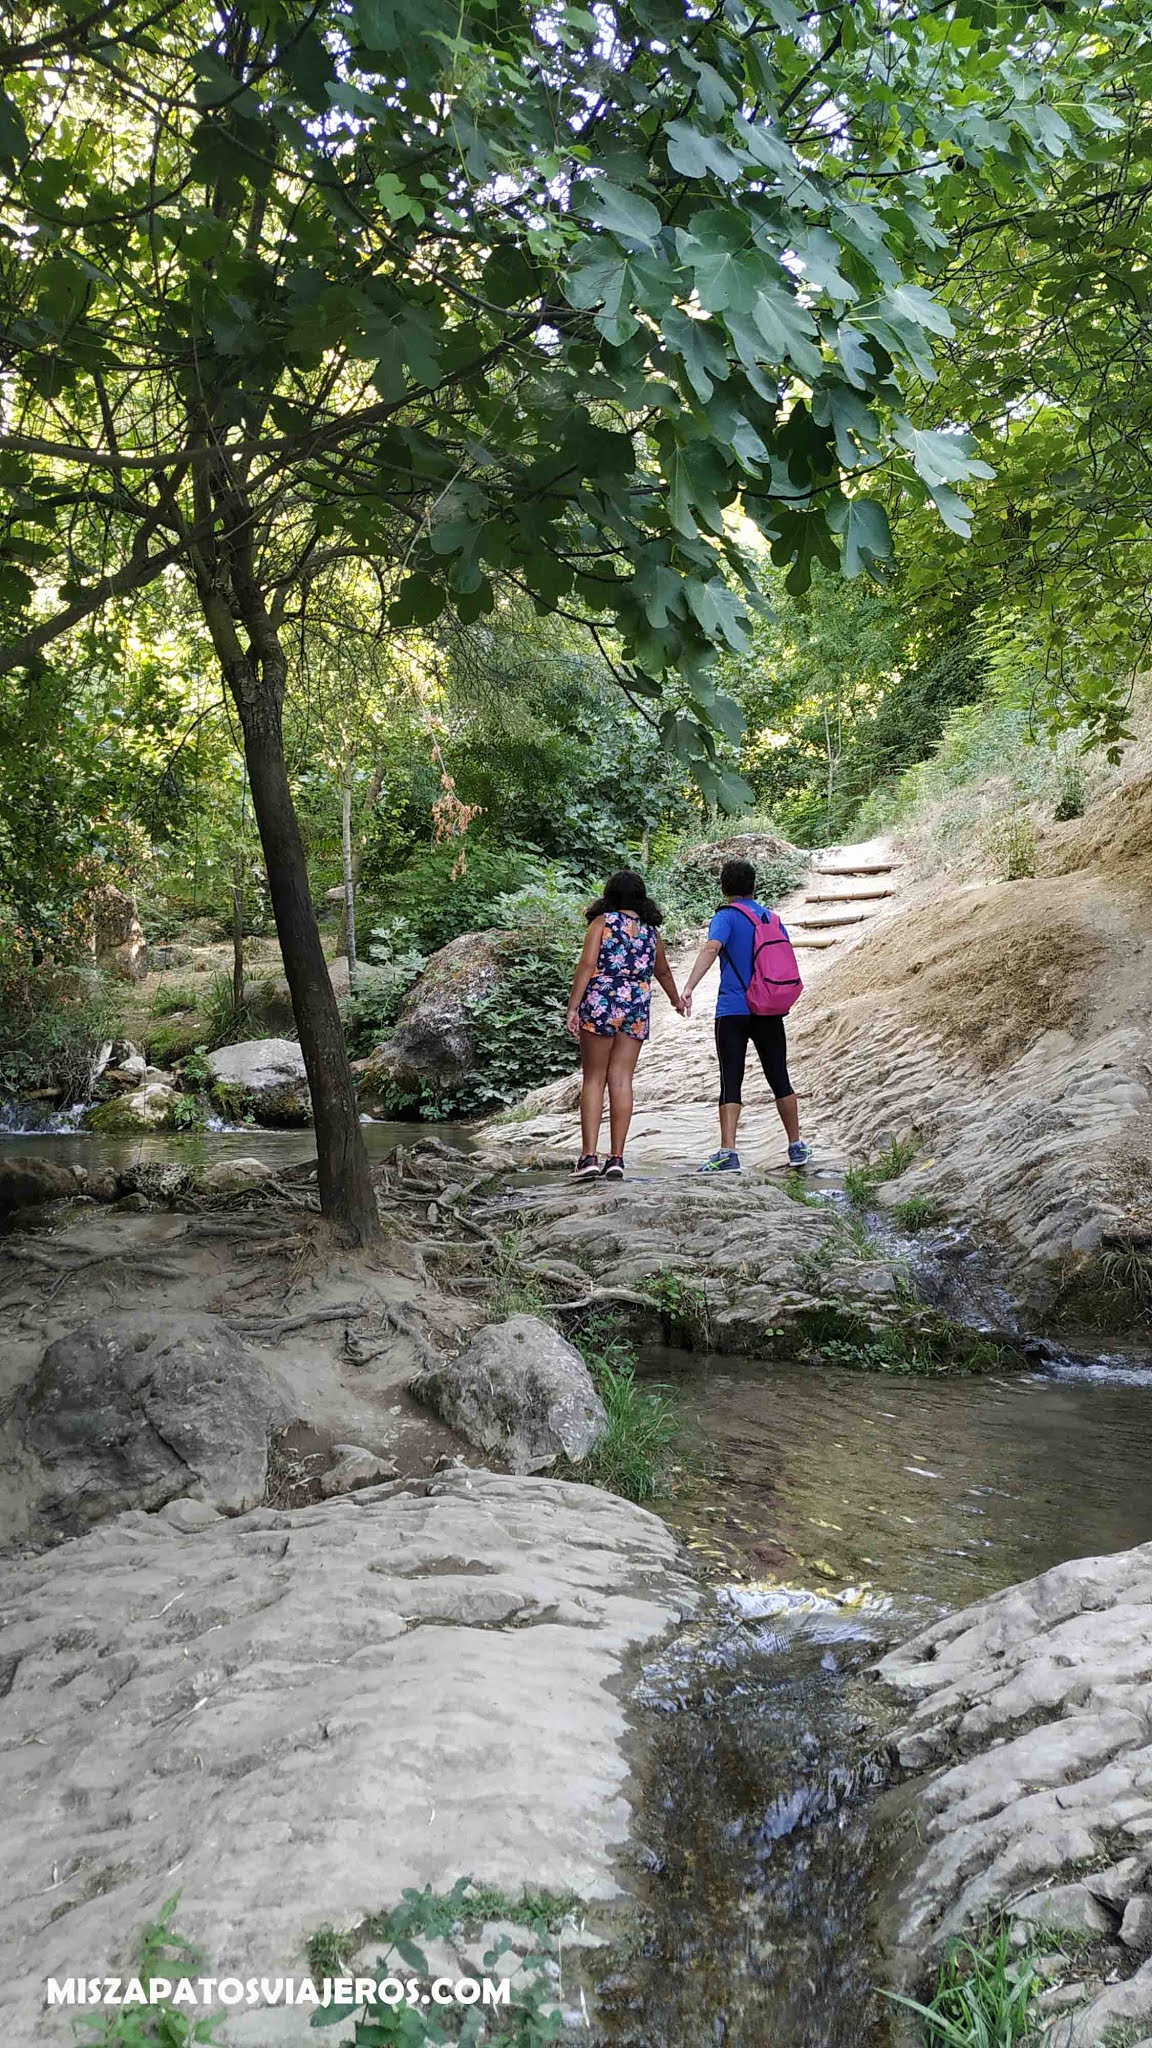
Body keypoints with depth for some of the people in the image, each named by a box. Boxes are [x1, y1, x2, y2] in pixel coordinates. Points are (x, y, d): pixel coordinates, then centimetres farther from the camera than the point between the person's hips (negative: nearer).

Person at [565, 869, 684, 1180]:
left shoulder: (603, 921, 1)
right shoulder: (651, 931, 13)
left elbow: (586, 965, -10)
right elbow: (662, 972, 27)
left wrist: (572, 1007, -11)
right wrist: (676, 1000, 45)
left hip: (600, 1004, -3)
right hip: (637, 1008, 3)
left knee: (593, 1079, 3)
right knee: (621, 1081, 4)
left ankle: (589, 1155, -5)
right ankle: (616, 1157, 1)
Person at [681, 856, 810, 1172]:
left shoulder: (726, 917, -3)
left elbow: (710, 948, -23)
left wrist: (689, 986, -33)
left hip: (732, 1012, -4)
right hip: (770, 1012, 4)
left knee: (731, 1083, -4)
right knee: (779, 1079, 14)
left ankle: (728, 1154, -13)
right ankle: (796, 1147, 22)